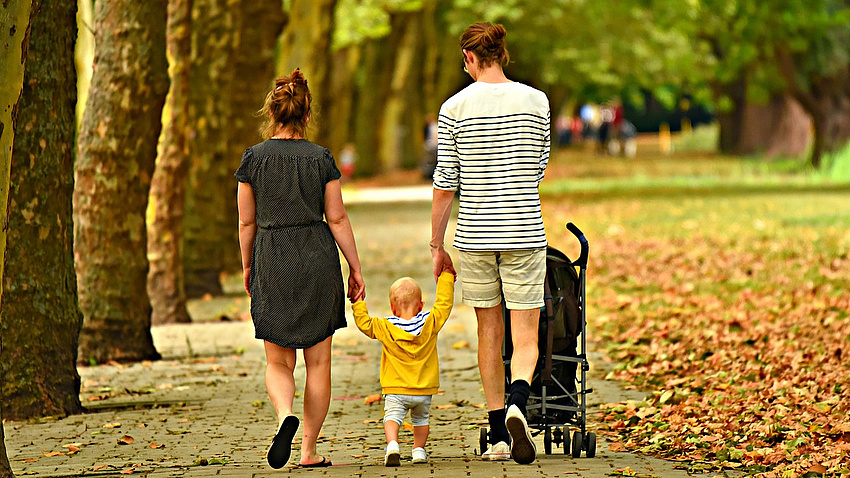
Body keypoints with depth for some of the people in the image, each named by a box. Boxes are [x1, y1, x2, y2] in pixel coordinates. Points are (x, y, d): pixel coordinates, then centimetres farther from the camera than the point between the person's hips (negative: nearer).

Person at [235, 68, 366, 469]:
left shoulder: (254, 158, -1)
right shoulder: (321, 158, -1)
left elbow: (247, 222, 3)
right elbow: (337, 218, 0)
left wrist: (247, 266, 16)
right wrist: (356, 269, 7)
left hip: (272, 262, 0)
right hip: (318, 260, 0)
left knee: (278, 362, 9)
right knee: (318, 361, 8)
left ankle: (285, 416, -21)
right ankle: (309, 450, 8)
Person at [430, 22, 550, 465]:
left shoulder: (455, 108, -3)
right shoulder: (536, 101, -1)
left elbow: (445, 185, -2)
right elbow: (538, 170, 10)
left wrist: (437, 245, 7)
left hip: (475, 234, 1)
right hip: (524, 234, -1)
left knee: (489, 334, 12)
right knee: (525, 338, 2)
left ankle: (498, 437, 15)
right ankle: (517, 403, -27)